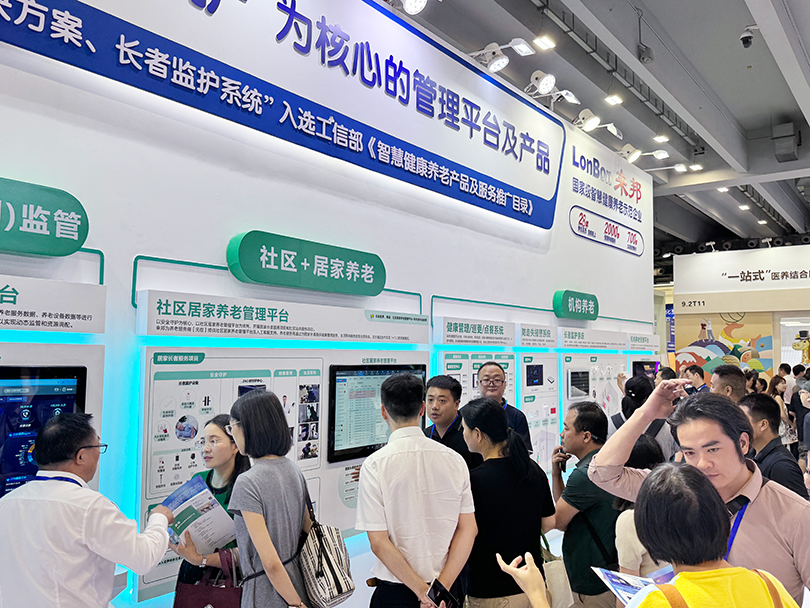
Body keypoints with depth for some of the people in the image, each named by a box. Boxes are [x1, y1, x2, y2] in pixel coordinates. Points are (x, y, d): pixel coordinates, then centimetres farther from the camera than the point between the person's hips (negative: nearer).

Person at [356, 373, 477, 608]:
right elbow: (468, 529, -5)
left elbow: (378, 542, -16)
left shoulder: (374, 465, -15)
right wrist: (441, 587, -7)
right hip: (448, 588, 3)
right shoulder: (454, 459, -5)